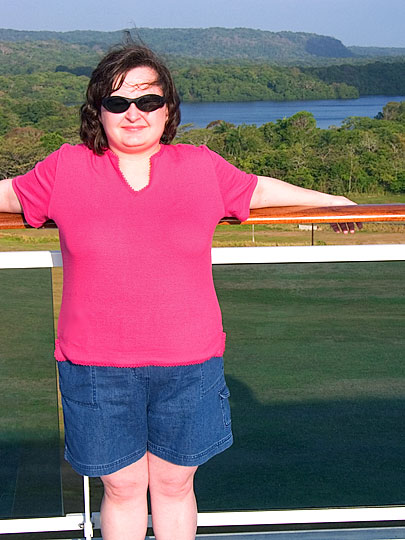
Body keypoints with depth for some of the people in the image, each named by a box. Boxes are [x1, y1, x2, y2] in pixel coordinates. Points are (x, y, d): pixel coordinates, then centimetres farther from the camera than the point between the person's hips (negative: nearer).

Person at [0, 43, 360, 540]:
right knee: (122, 488, 11)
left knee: (174, 486, 14)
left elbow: (261, 189, 20)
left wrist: (329, 202, 29)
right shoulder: (65, 169, 1)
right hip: (96, 369, -1)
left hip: (187, 367, 1)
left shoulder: (202, 167, 5)